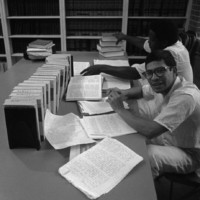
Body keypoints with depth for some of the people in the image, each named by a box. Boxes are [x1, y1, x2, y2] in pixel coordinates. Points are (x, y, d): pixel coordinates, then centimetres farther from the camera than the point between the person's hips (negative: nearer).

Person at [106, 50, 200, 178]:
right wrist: (122, 94, -12)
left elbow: (149, 130, -40)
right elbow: (141, 91, 11)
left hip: (188, 153, -8)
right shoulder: (166, 84, -8)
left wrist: (120, 109, -28)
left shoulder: (184, 97, -34)